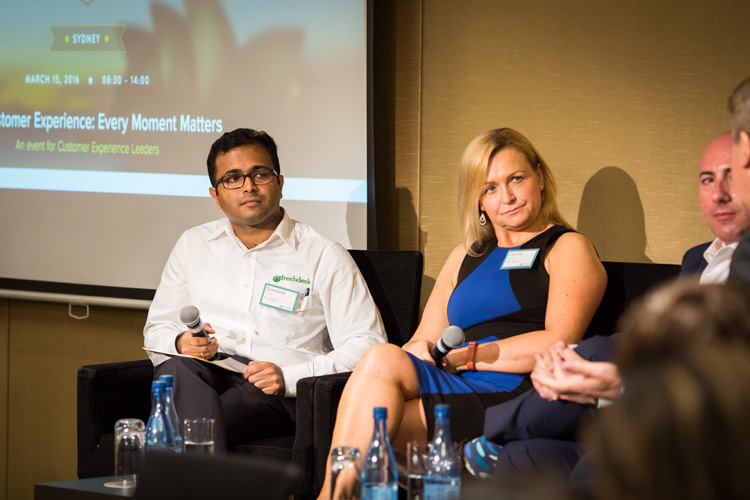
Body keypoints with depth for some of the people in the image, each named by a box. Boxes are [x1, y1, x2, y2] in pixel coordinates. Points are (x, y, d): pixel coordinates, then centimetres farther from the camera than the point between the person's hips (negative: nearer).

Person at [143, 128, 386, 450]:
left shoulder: (325, 257, 7)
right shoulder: (193, 245, 21)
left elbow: (367, 346, -1)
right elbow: (157, 329, 25)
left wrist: (289, 377, -15)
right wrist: (180, 342, -3)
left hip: (277, 397, -4)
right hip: (202, 374, 4)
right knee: (179, 367, -37)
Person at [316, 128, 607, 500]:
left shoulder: (568, 249, 11)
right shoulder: (465, 256, 30)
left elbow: (558, 345, -5)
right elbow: (425, 338, 24)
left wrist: (468, 355, -7)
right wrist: (421, 351, -1)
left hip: (515, 396, -5)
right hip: (451, 387, 5)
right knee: (381, 359, -27)